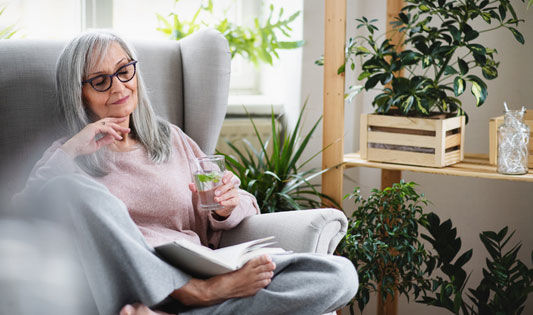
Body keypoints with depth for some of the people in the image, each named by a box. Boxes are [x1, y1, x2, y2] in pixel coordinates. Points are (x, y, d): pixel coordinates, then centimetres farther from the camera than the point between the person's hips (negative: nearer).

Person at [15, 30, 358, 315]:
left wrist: (226, 207, -2)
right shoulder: (69, 157, 16)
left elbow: (246, 207, 22)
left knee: (339, 274, -19)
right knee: (67, 186, -31)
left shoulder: (172, 140, 24)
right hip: (125, 284, -3)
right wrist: (69, 150, -4)